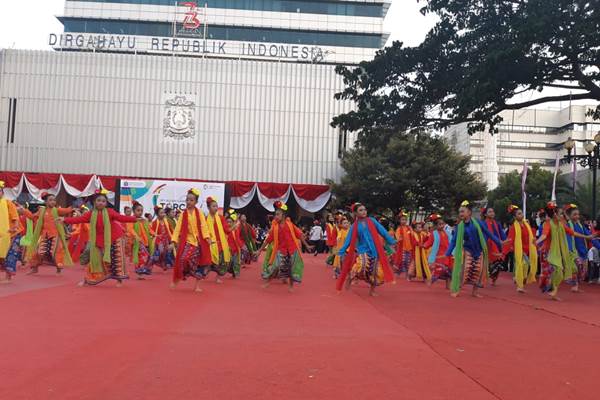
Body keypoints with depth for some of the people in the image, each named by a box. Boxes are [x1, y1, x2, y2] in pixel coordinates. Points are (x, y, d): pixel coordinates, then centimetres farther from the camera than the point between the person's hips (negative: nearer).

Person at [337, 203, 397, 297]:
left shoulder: (372, 221, 3)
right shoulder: (354, 226, 1)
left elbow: (383, 231, 3)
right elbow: (349, 240, 3)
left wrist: (391, 242, -1)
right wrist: (342, 251, -1)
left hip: (375, 250, 3)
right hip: (362, 250, -2)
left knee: (378, 272, 2)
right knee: (361, 266, -31)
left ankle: (372, 290, 23)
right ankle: (350, 277, -4)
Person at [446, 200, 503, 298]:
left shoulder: (477, 223, -7)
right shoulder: (460, 226, -5)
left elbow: (488, 233, 2)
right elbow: (454, 241, -3)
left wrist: (498, 242, 5)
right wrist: (447, 254, -10)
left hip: (479, 251, 1)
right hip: (467, 251, -1)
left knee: (478, 271, 3)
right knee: (463, 270, -12)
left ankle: (475, 291, 16)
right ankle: (456, 290, -6)